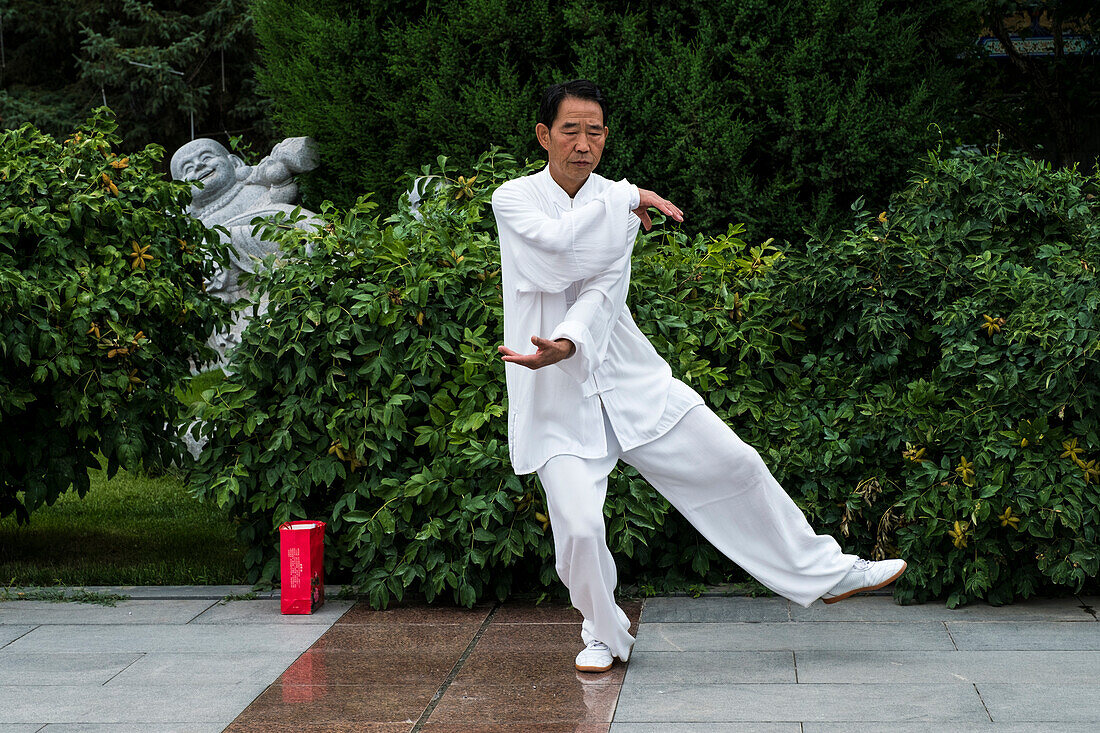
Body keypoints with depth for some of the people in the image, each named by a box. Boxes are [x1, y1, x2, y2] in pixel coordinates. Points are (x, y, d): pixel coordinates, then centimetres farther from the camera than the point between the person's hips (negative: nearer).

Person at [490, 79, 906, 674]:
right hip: (556, 400, -3)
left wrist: (568, 343, -31)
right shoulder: (513, 199, -4)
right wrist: (628, 200, -15)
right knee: (578, 527, -14)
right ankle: (603, 634, 14)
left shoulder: (616, 204, 3)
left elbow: (604, 290, -12)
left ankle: (824, 571, 21)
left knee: (735, 467, 4)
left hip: (627, 378, 4)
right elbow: (558, 246, -25)